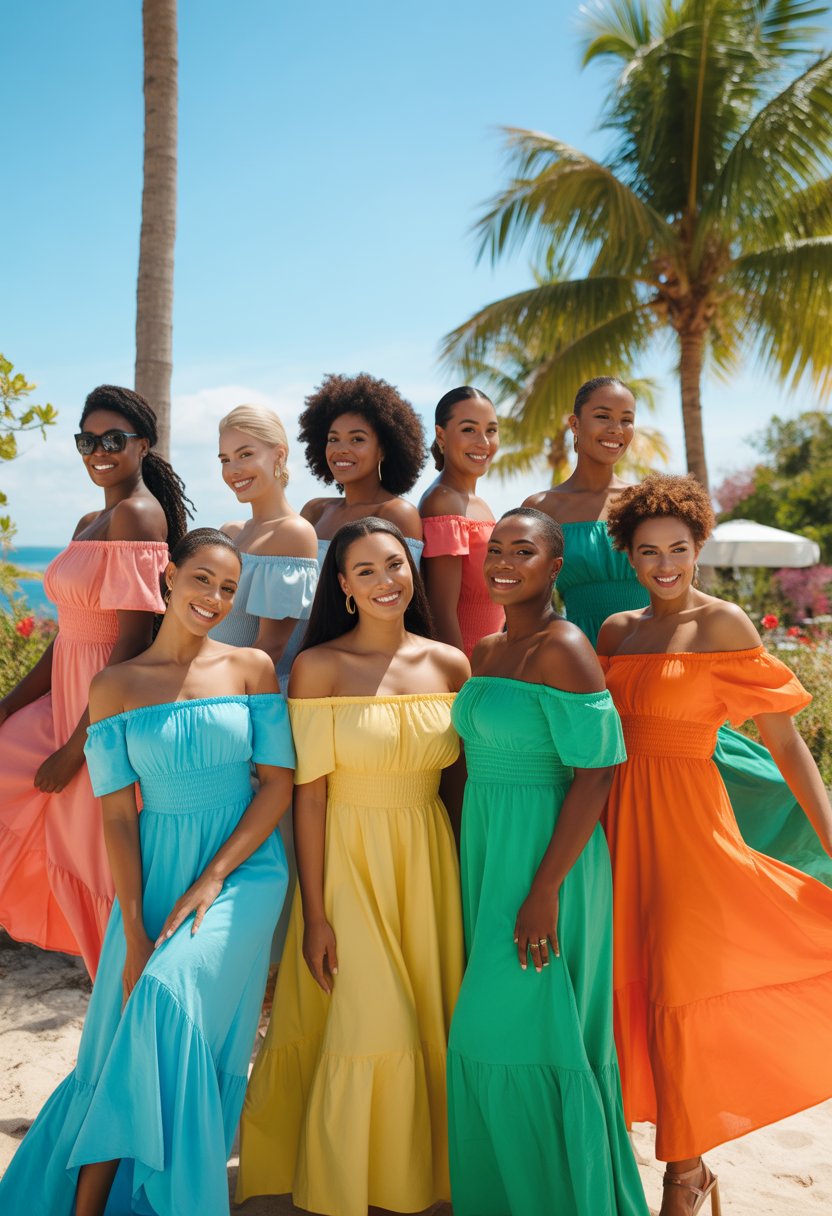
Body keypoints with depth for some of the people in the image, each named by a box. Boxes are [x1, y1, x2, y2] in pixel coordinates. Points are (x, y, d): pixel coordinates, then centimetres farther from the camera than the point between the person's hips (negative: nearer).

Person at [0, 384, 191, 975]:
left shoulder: (138, 513, -14)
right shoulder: (89, 523, 15)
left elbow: (133, 641, -20)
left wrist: (77, 745, -19)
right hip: (67, 697, 9)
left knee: (101, 860, 0)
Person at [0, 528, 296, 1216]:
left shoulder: (252, 667, 0)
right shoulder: (116, 687, 0)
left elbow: (280, 781, -2)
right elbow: (117, 815, -2)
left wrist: (213, 878, -12)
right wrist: (133, 937, -8)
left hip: (242, 865, -1)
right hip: (154, 873, 1)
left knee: (171, 994, -20)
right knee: (134, 1037, 2)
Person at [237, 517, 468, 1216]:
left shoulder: (449, 665, 3)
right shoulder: (319, 667, -7)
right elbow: (309, 793, -8)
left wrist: (464, 878, 8)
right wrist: (314, 912, -10)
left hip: (428, 859, 4)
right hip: (348, 855, -3)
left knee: (427, 1019, 9)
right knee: (367, 1023, -4)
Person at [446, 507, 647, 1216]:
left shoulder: (561, 648, -16)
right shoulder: (485, 652, 10)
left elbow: (596, 773, -19)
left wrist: (545, 889, -21)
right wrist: (478, 867, 14)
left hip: (546, 859, -8)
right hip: (488, 856, 8)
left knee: (526, 1031, 0)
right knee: (495, 1025, 17)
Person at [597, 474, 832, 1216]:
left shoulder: (723, 625, -6)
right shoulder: (616, 631, 9)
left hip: (688, 823, -5)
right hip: (622, 822, 5)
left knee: (681, 996, 0)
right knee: (632, 988, 10)